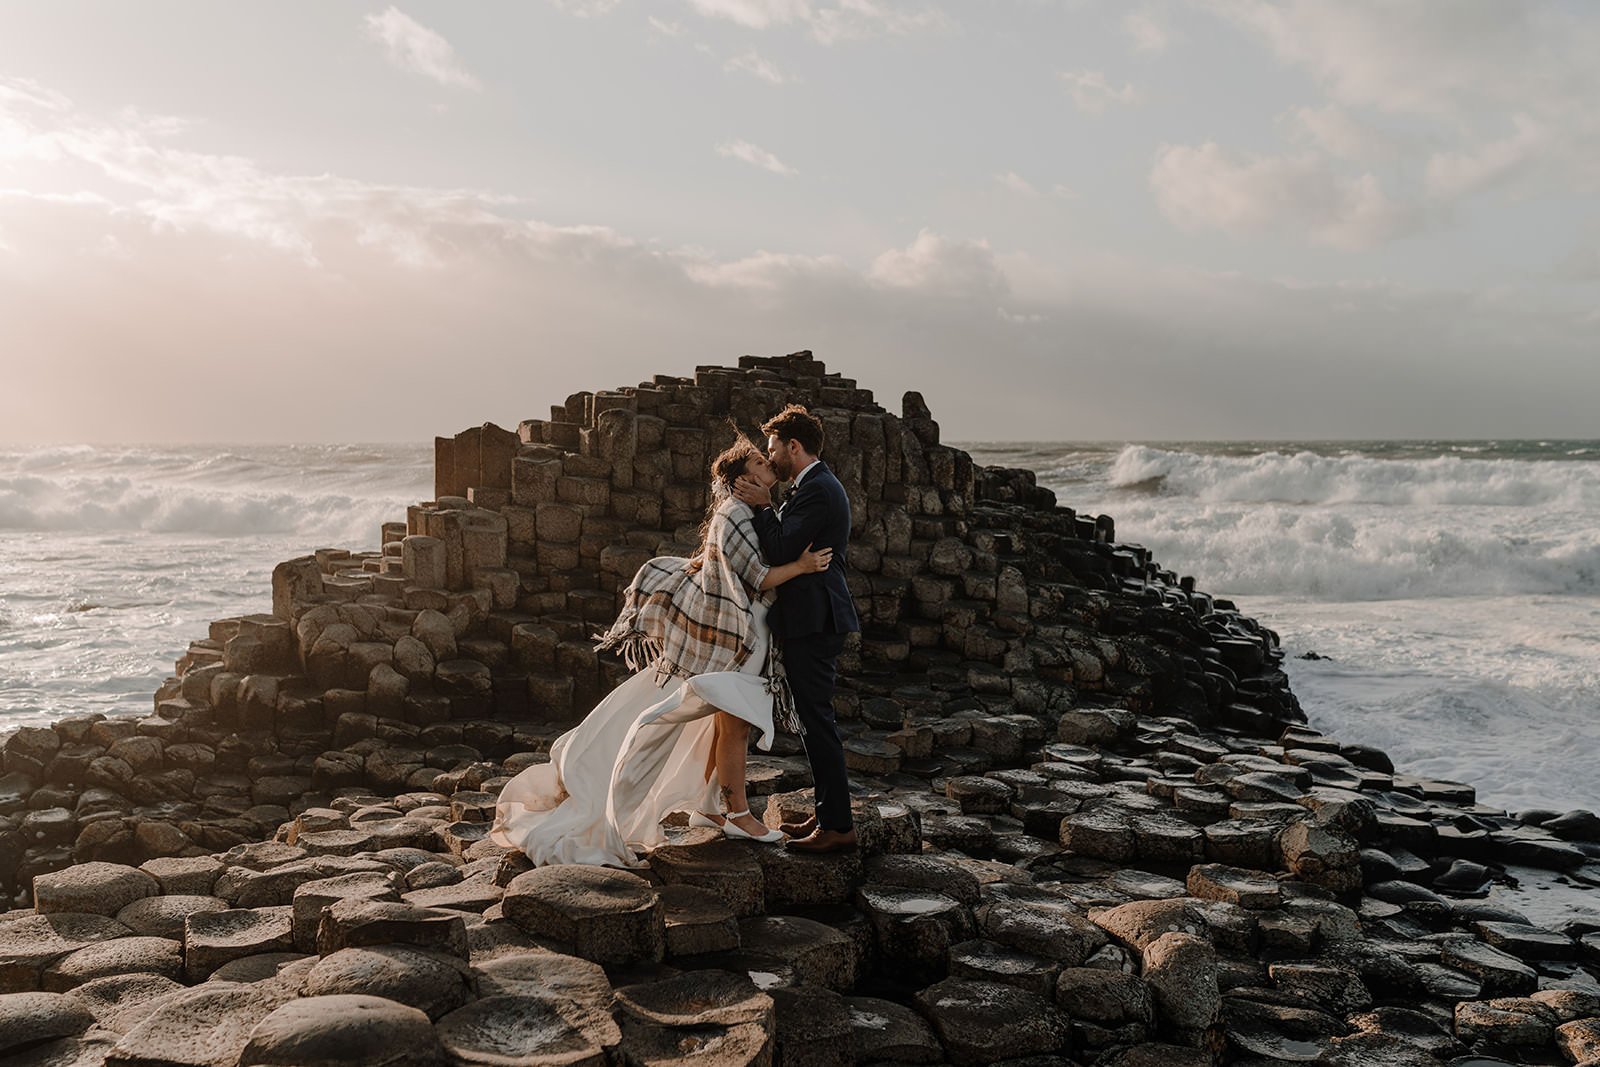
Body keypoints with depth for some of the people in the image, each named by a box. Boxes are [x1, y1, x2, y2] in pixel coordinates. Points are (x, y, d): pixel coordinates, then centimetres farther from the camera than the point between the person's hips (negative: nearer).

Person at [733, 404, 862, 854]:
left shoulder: (816, 490, -16)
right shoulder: (815, 486, 17)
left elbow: (782, 552, -21)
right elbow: (789, 550, 17)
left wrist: (764, 507, -11)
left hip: (813, 623, -11)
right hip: (812, 620, 11)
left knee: (817, 721, -5)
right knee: (815, 720, 16)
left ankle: (838, 827, 1)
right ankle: (828, 814, 24)